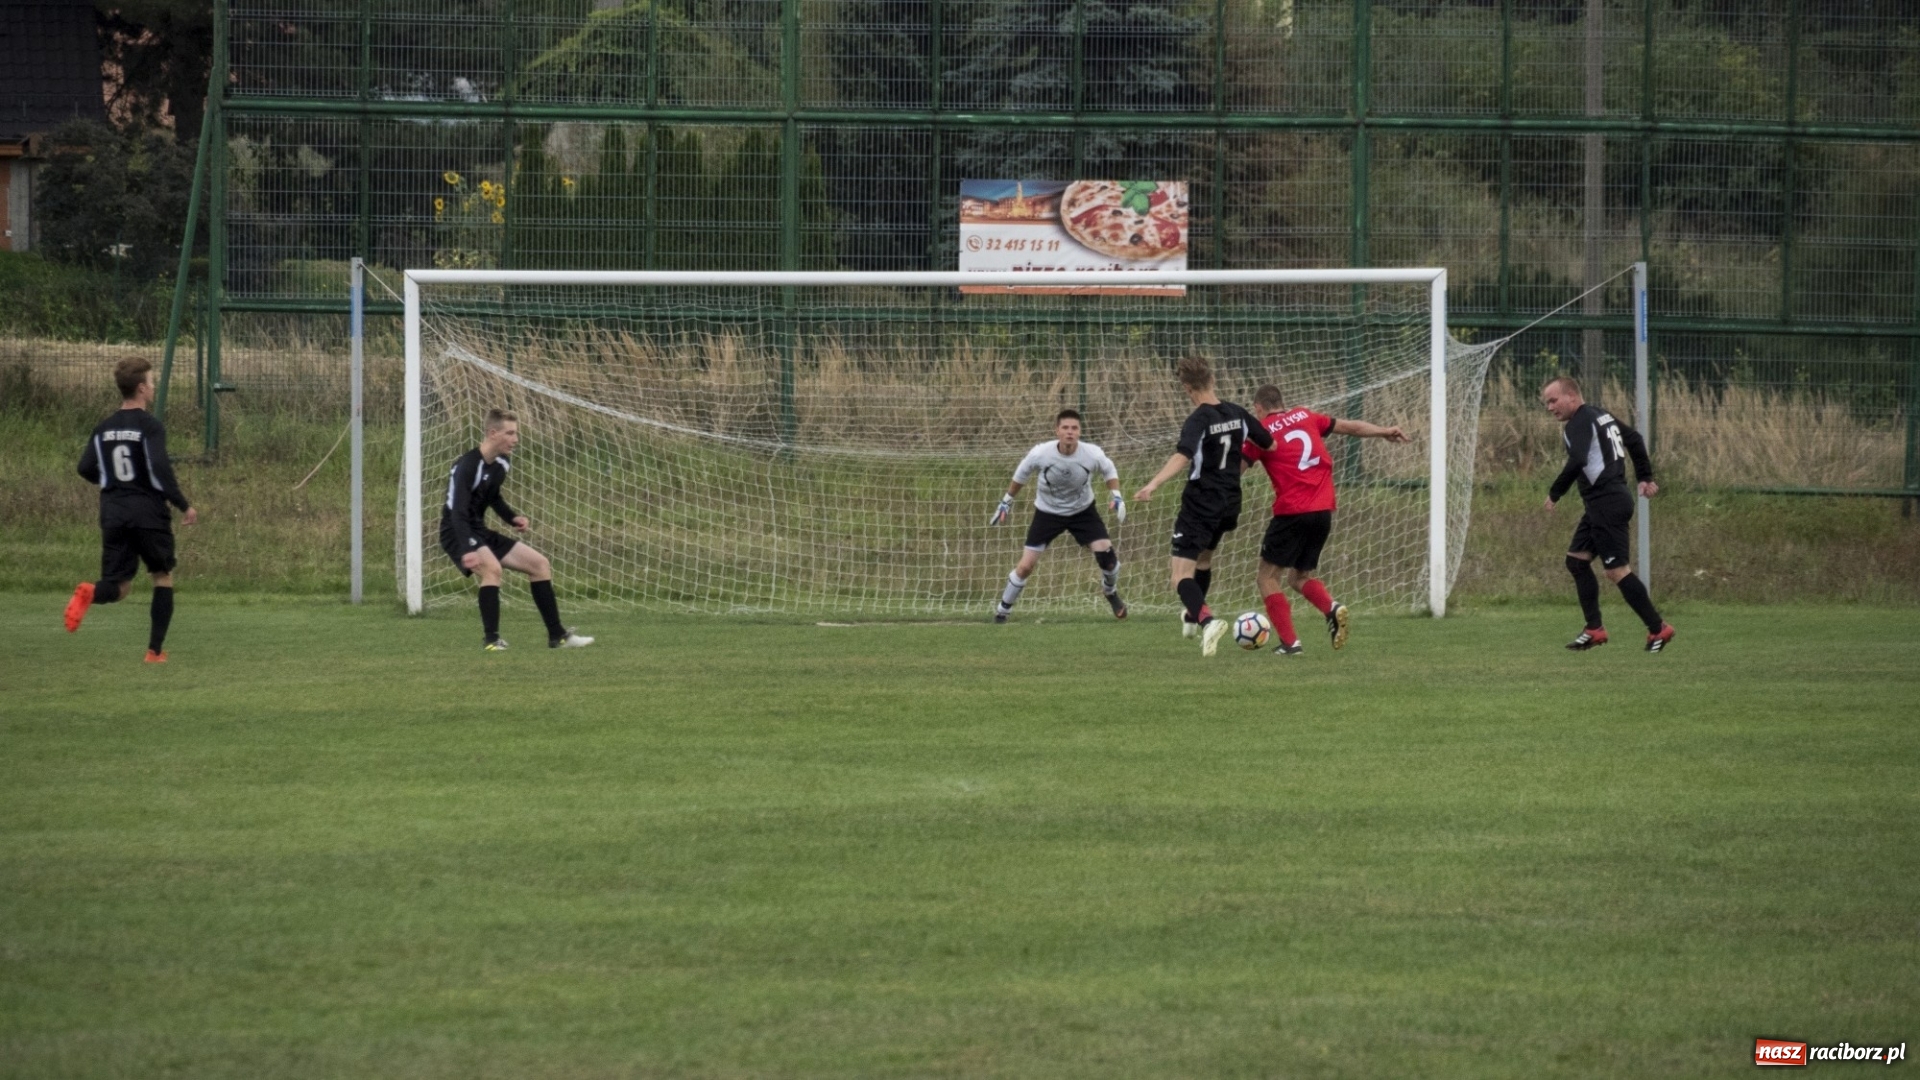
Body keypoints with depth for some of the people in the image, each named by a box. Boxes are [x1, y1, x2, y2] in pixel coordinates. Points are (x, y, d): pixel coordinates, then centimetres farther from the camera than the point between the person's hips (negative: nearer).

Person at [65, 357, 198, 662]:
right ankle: (155, 650, 11)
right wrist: (184, 505, -10)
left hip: (113, 513, 4)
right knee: (163, 576, 14)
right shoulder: (151, 426, -10)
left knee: (118, 586, 6)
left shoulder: (104, 428, 7)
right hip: (149, 511, -4)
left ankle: (89, 593, -30)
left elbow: (86, 469, 7)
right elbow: (160, 468, -19)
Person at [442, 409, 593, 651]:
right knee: (491, 567, -36)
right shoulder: (466, 467, -23)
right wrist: (467, 550, -44)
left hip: (481, 533, 9)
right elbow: (457, 513, -31)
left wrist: (513, 517, 5)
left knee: (539, 564, 7)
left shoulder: (502, 463, 4)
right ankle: (492, 639, -31)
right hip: (457, 534, -9)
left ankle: (557, 636, 13)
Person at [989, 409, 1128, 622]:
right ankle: (1003, 609, 16)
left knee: (1105, 553, -15)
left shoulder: (1092, 455, -23)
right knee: (1025, 566, -6)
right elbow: (1020, 476, -3)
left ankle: (1111, 592, 18)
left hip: (1082, 511, 1)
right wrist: (1006, 502, 6)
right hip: (1047, 512, -1)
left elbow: (1110, 470, 1)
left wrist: (1116, 497, -10)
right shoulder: (1040, 454, -25)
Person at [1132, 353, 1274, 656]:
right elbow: (1270, 446, 16)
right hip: (1229, 503, 7)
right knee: (1204, 557, 32)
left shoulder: (1199, 421, -18)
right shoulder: (1237, 414, 3)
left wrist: (1153, 485, -46)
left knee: (1181, 572, -9)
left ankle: (1207, 620, -33)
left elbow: (1181, 457, -34)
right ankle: (1193, 617, 50)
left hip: (1200, 504, -7)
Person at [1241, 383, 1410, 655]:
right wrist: (1384, 432, 34)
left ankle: (1289, 642, -5)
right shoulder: (1305, 417, 13)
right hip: (1323, 511, 6)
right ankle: (1331, 607, -9)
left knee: (1267, 576, 6)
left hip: (1291, 513, -6)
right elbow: (1349, 427, 22)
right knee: (1299, 576, 20)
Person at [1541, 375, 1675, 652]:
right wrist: (1645, 477, 29)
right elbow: (1635, 440, 27)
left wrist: (1554, 493, -18)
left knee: (1617, 570, -9)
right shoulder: (1601, 416, 17)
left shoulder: (1578, 423, -13)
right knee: (1576, 560, 13)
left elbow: (1577, 462, -28)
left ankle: (1658, 628, -5)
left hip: (1606, 502, -11)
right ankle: (1594, 629, 13)